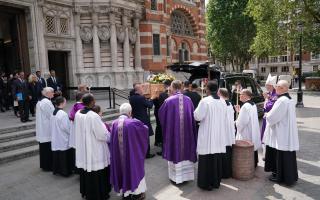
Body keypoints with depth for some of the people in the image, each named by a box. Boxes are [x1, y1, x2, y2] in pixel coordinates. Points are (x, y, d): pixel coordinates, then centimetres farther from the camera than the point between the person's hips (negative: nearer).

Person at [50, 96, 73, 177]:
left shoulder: (53, 113, 5)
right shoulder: (63, 114, -22)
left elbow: (52, 126, 12)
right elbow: (66, 127, -19)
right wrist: (72, 132, -3)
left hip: (55, 138, 8)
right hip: (63, 139, -8)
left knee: (56, 155, 17)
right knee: (64, 155, 3)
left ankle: (56, 169, 28)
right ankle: (65, 171, 12)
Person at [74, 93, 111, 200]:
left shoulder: (78, 114, -3)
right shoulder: (94, 116, -26)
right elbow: (102, 134, -21)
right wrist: (110, 137, 1)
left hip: (83, 149, 7)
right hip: (95, 150, -7)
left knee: (86, 171, 22)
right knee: (97, 173, 9)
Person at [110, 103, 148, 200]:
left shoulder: (114, 124, -7)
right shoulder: (133, 123, -19)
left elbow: (112, 140, 4)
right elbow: (145, 129, -1)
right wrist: (144, 126, 22)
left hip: (118, 156, 4)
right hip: (132, 154, -4)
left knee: (122, 168, 20)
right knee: (134, 169, 15)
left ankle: (125, 192, 35)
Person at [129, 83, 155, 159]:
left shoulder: (131, 98, -2)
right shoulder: (142, 98, -21)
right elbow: (150, 105, -13)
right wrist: (151, 99, 6)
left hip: (135, 119, 6)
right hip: (144, 120, -6)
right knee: (146, 137, 7)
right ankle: (147, 153, 16)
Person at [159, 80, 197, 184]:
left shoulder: (169, 100, -11)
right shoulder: (188, 99, -2)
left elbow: (161, 114, 1)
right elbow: (193, 116, 5)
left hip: (173, 130, -3)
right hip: (187, 130, 3)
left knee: (175, 152, 9)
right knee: (186, 151, 16)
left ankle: (176, 176, 19)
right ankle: (187, 174, 28)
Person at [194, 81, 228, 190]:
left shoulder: (205, 101, -15)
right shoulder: (223, 102, 4)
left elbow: (198, 116, -13)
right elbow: (225, 118, 12)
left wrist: (197, 110, 5)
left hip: (207, 135, -6)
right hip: (219, 135, 6)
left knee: (207, 159, 3)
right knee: (217, 158, 13)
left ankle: (207, 183, 12)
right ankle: (216, 181, 25)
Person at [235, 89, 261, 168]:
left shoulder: (245, 106, -21)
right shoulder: (253, 105, 8)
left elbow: (242, 121, -23)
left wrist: (235, 122, -4)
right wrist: (239, 111, 12)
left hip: (246, 133, -10)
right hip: (254, 132, 10)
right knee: (253, 146, 18)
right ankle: (254, 163, 30)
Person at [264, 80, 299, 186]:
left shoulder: (282, 100, -23)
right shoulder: (289, 99, 9)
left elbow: (272, 117, -22)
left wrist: (267, 115, -2)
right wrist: (270, 114, 10)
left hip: (281, 134, -10)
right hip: (286, 133, 10)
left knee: (281, 155, 4)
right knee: (286, 155, 19)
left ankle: (280, 176, 17)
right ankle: (289, 176, 32)